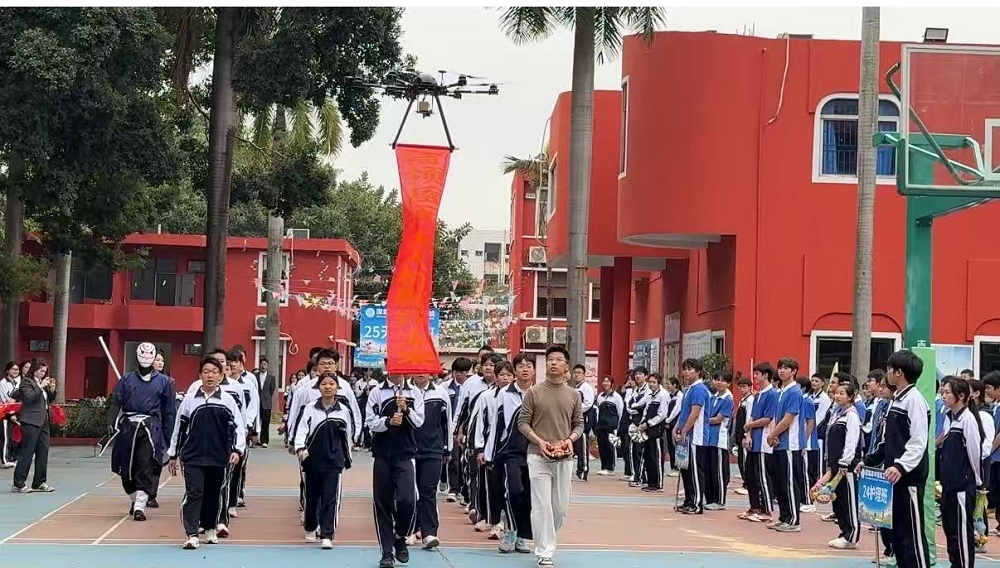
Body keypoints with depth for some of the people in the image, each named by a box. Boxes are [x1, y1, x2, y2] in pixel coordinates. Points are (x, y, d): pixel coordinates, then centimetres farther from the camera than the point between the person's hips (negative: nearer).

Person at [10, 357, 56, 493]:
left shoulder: (42, 382, 17)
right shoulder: (26, 382, -6)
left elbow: (50, 399, 20)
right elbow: (28, 397, -21)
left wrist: (52, 389, 3)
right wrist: (41, 387, -19)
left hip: (43, 421, 8)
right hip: (31, 421, -8)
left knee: (43, 451, 7)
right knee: (27, 453, -7)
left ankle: (39, 483, 13)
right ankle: (18, 484, -3)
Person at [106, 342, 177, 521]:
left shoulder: (163, 382, 7)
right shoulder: (126, 380, 9)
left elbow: (169, 411, 8)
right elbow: (116, 403, 3)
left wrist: (168, 437, 5)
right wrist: (112, 423, -12)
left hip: (151, 428, -2)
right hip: (128, 427, 2)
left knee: (147, 468, -10)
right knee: (127, 468, 8)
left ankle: (140, 505, -11)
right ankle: (135, 499, 29)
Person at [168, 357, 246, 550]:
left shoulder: (228, 400, 0)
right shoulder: (189, 399, 2)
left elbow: (238, 427, 2)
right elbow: (179, 427, 8)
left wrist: (237, 449, -12)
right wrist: (172, 454, 10)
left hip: (219, 458, 1)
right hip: (193, 457, -1)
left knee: (214, 494, 12)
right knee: (193, 494, -9)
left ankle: (210, 528, 31)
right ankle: (192, 535, -9)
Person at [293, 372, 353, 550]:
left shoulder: (343, 411, 2)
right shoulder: (310, 409, -1)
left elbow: (347, 437, 11)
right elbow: (302, 430, -9)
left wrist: (347, 458, 17)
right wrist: (300, 448, -26)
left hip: (334, 462, -1)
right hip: (312, 460, 1)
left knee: (330, 499, -7)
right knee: (312, 496, 14)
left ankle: (327, 536, -5)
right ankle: (310, 529, 36)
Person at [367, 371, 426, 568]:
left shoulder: (414, 392, 6)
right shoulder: (377, 393, 2)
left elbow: (419, 422, 0)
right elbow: (371, 422, -4)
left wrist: (406, 410, -16)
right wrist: (388, 421, -20)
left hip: (405, 454, 0)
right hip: (383, 454, 0)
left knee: (407, 500, -14)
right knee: (383, 503, 3)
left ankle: (400, 538, 14)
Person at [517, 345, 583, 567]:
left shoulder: (573, 395, 7)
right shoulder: (534, 392, -1)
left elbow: (579, 424, 12)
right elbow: (522, 422, -1)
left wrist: (570, 439, -8)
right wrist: (539, 441, -14)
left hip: (564, 458, 3)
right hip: (539, 457, -3)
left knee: (562, 507, 8)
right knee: (542, 506, -6)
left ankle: (545, 541, 29)